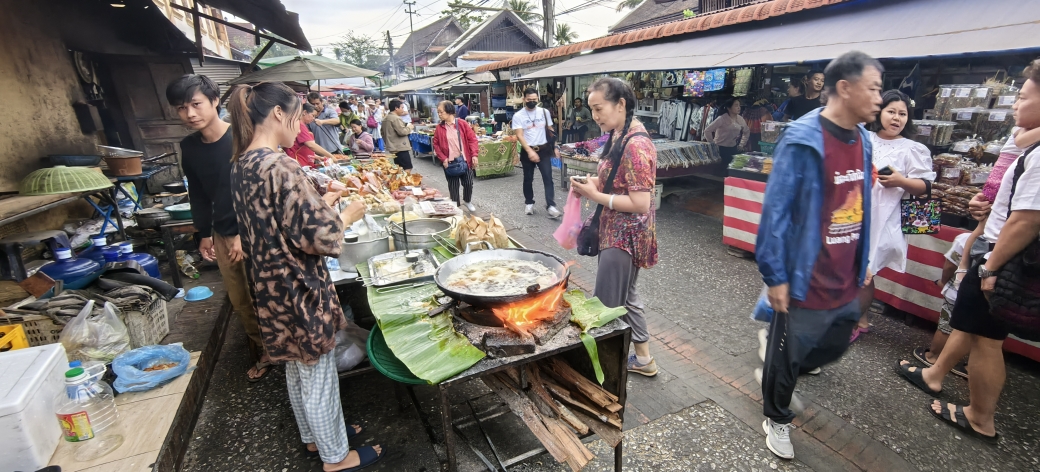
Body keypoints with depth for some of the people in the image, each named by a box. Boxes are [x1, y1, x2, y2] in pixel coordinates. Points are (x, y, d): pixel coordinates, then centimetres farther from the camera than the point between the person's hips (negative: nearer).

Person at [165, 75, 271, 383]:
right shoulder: (189, 147, 5)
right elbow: (198, 193, 15)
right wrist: (204, 234, 12)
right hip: (222, 236, 6)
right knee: (240, 301, 13)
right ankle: (262, 351, 30)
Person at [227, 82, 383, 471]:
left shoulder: (242, 165, 4)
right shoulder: (280, 166, -24)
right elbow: (316, 236, -25)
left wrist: (320, 203, 12)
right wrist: (344, 216, -8)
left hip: (273, 287, 9)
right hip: (300, 289, -9)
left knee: (298, 367, 25)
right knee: (319, 376, 9)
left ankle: (314, 435, 46)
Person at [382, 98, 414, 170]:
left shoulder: (385, 119, 16)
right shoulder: (396, 118, -14)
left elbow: (382, 133, 25)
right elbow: (402, 132, -20)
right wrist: (409, 127, -4)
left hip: (393, 148, 10)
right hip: (401, 148, -10)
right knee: (407, 169, -10)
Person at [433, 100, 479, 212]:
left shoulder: (462, 123, -5)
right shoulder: (439, 127, -1)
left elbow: (472, 139, -4)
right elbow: (436, 144, 4)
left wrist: (474, 155, -12)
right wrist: (443, 158, -8)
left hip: (464, 160, 0)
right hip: (449, 162, 1)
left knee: (468, 183, 7)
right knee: (453, 185, 7)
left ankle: (467, 201, 33)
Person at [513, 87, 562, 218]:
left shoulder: (544, 112, 2)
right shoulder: (518, 116, -7)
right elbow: (519, 136, -14)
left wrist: (554, 147, 7)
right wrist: (530, 151, -26)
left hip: (543, 149, 1)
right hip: (527, 151, -1)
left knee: (548, 177, -8)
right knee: (528, 179, 12)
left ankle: (550, 206, -9)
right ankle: (529, 203, 28)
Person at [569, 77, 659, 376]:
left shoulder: (635, 145, -22)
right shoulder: (621, 136, 7)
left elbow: (641, 203, -25)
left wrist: (595, 196, -22)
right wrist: (597, 183, 0)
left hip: (624, 236, -10)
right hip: (617, 232, 10)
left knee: (605, 307, 1)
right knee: (625, 297, 22)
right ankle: (643, 360, 39)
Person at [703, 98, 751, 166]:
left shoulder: (740, 119, 4)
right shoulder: (722, 119, -15)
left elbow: (747, 132, 20)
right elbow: (707, 131, -17)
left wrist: (741, 145, 13)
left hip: (733, 149, 6)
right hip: (721, 149, -6)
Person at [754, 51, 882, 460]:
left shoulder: (862, 139, 5)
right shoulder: (803, 142, -20)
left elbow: (860, 208, 13)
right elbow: (775, 212, -20)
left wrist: (861, 264, 16)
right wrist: (775, 277, -19)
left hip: (845, 281, 8)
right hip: (805, 282, -7)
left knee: (833, 348, 24)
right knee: (787, 358, 12)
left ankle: (778, 375, 50)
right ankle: (777, 419, 37)